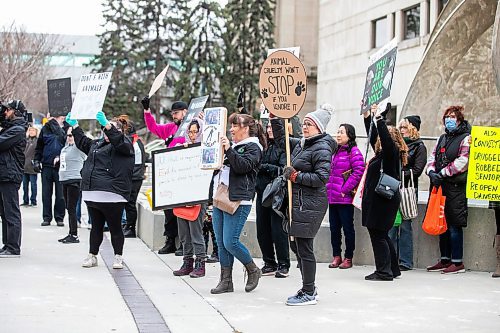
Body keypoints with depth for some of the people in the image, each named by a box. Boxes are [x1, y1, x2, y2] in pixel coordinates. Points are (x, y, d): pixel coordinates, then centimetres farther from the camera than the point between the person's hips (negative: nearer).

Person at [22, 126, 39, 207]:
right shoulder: (26, 140, 11)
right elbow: (22, 151, 16)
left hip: (32, 167, -6)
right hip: (24, 166, 6)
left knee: (33, 185, 1)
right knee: (25, 185, 12)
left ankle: (33, 201, 9)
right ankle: (25, 201, 20)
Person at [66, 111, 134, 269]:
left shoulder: (124, 144, -1)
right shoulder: (97, 144, 21)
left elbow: (118, 139, -23)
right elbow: (83, 142, 37)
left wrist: (107, 124, -35)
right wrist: (74, 125, 32)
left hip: (112, 195, -7)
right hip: (93, 193, 7)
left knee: (115, 227, 2)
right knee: (96, 227, 13)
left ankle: (118, 257, 12)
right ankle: (92, 256, 20)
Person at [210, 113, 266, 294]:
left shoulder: (253, 147, -3)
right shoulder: (232, 146, 22)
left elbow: (243, 166, -19)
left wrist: (228, 150, -23)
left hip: (238, 201, -9)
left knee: (230, 242, -11)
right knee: (221, 243, 7)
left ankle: (253, 270, 11)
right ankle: (226, 281, 13)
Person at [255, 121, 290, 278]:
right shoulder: (265, 146, 15)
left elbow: (284, 170, -17)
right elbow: (255, 166, 16)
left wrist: (263, 166, -14)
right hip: (262, 194, 7)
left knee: (278, 230, -3)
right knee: (262, 230, 9)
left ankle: (283, 265, 8)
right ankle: (269, 264, 19)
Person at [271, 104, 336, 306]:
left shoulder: (322, 149, -12)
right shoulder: (301, 144, 15)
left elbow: (322, 177, -20)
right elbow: (281, 140, 30)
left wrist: (297, 176, -15)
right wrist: (274, 117, 21)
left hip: (310, 204, -10)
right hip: (298, 201, 10)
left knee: (304, 247, -7)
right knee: (297, 245, 13)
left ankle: (309, 294, 0)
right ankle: (309, 288, 24)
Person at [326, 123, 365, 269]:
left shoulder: (354, 151, -8)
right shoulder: (336, 151, 17)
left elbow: (358, 171, -17)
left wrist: (345, 189, -17)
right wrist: (328, 188, 12)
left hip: (345, 197, -8)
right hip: (332, 197, 8)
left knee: (347, 227, 1)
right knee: (334, 227, 10)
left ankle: (348, 258, 8)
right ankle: (336, 256, 18)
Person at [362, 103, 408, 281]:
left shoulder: (392, 152, -9)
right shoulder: (382, 152, 15)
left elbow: (386, 137, -27)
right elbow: (372, 135, 24)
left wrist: (379, 118, -24)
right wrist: (367, 117, 19)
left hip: (384, 199, -10)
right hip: (377, 199, 10)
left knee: (378, 234, -6)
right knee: (381, 235, 14)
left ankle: (384, 272, -2)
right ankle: (393, 269, 21)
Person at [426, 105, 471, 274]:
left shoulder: (465, 138, -3)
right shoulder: (442, 138, 20)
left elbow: (462, 162, -14)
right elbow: (432, 157, 13)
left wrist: (442, 173, -15)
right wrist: (432, 172, -7)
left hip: (455, 186, -7)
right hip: (439, 186, 7)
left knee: (454, 225, -8)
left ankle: (458, 262, -3)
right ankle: (445, 260, 17)